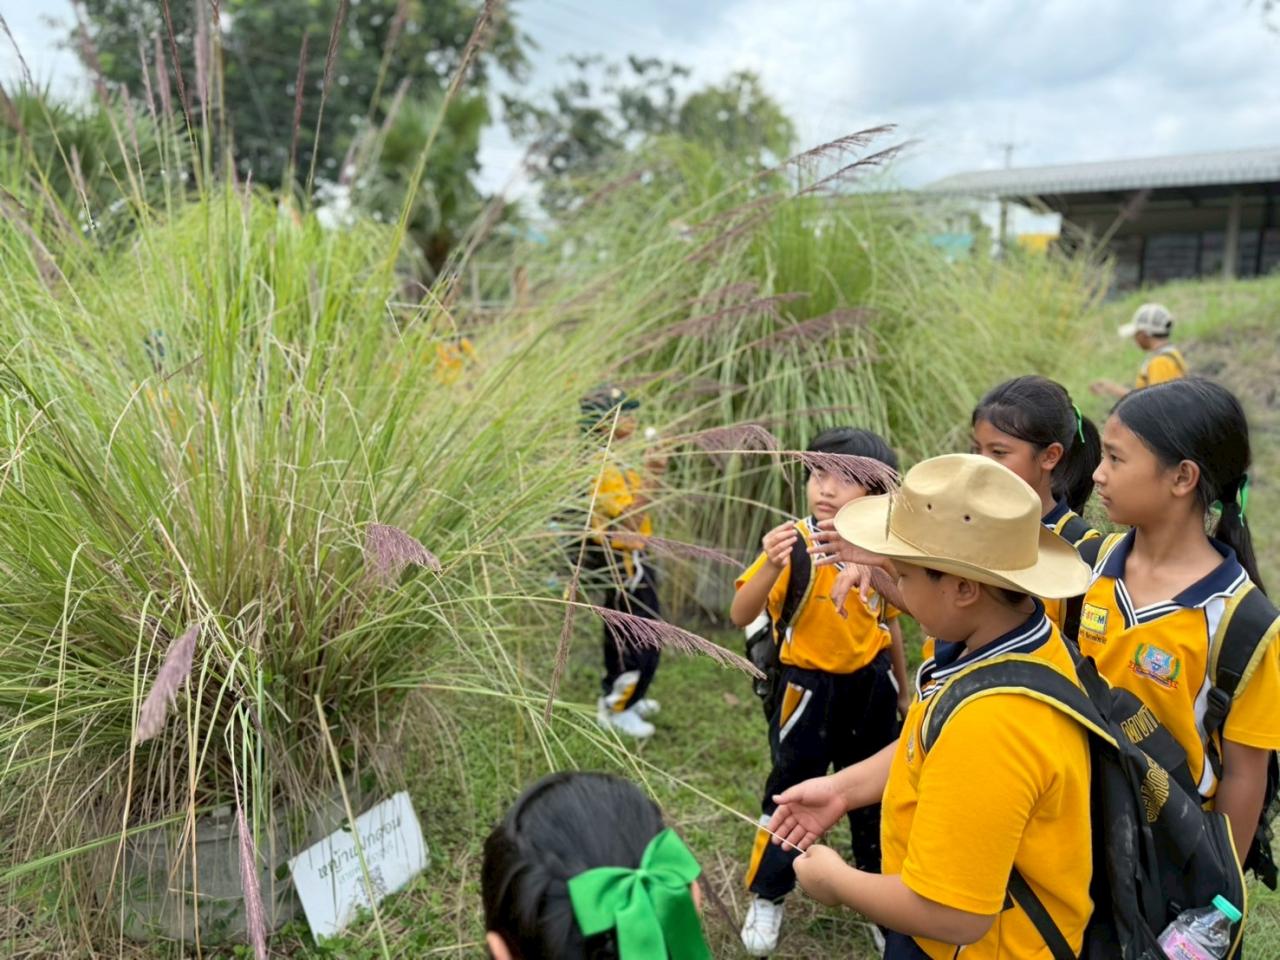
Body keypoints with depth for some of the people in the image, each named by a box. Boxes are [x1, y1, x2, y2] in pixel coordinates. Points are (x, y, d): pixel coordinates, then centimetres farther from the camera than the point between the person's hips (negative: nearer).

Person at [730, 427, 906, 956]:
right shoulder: (794, 543, -19)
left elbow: (889, 623, 8)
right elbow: (740, 615, -26)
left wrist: (903, 690, 17)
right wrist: (771, 567, -44)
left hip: (869, 685, 4)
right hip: (809, 689, -3)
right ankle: (766, 899, 29)